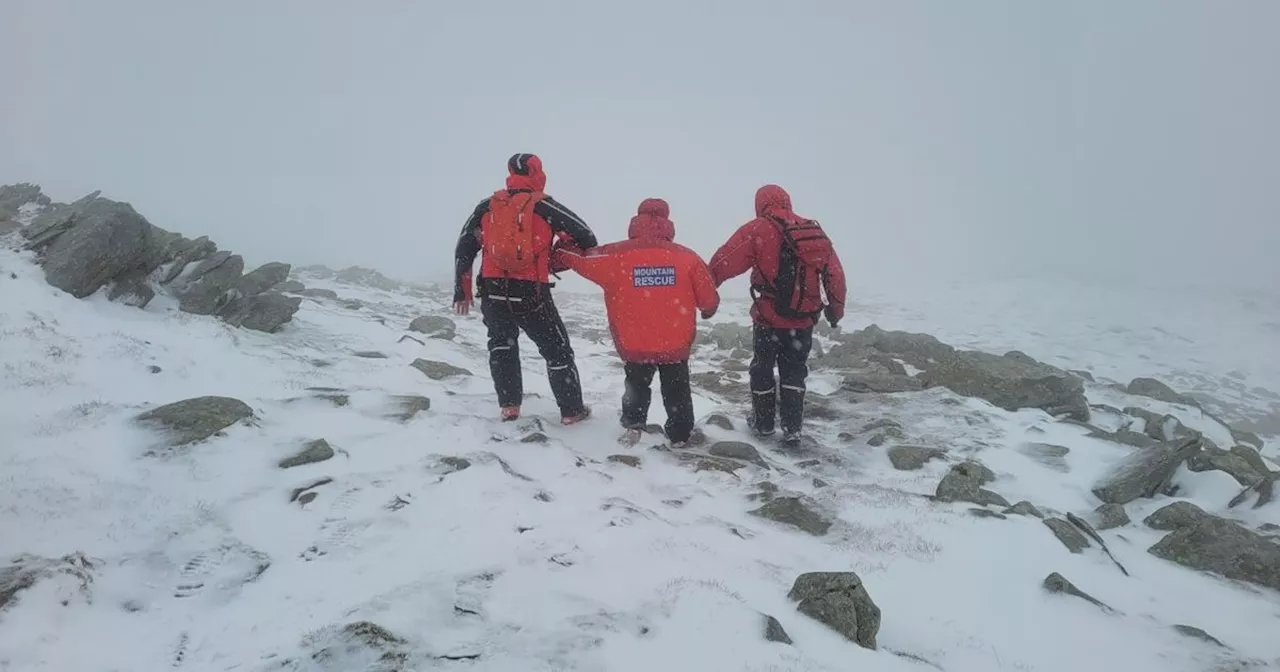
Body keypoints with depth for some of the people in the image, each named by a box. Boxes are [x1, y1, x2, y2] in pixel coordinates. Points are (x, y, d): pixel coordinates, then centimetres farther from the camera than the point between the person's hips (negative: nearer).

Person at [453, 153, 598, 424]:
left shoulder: (487, 206, 7)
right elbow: (585, 237, -4)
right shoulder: (544, 206, -4)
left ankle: (509, 405, 21)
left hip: (492, 294, 4)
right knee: (557, 350, 12)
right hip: (531, 295, -3)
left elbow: (464, 248, 9)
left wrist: (462, 291, 16)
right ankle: (572, 410, 17)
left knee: (502, 346, 26)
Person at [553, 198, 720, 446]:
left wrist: (558, 254, 23)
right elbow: (709, 299, -2)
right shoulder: (686, 256, -8)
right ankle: (679, 435, 29)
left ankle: (633, 425, 25)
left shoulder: (617, 255, -10)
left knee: (636, 384, 27)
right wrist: (707, 310, 21)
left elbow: (581, 259, 3)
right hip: (676, 344, 0)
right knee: (677, 389, 21)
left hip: (634, 346, 0)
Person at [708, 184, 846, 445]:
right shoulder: (814, 231, 6)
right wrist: (836, 309, 19)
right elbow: (834, 274, 9)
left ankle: (763, 423, 28)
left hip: (769, 318, -4)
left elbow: (724, 262, -16)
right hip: (804, 320, 4)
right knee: (794, 373, 17)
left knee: (762, 369, 16)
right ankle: (792, 428, 16)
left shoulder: (758, 230, -9)